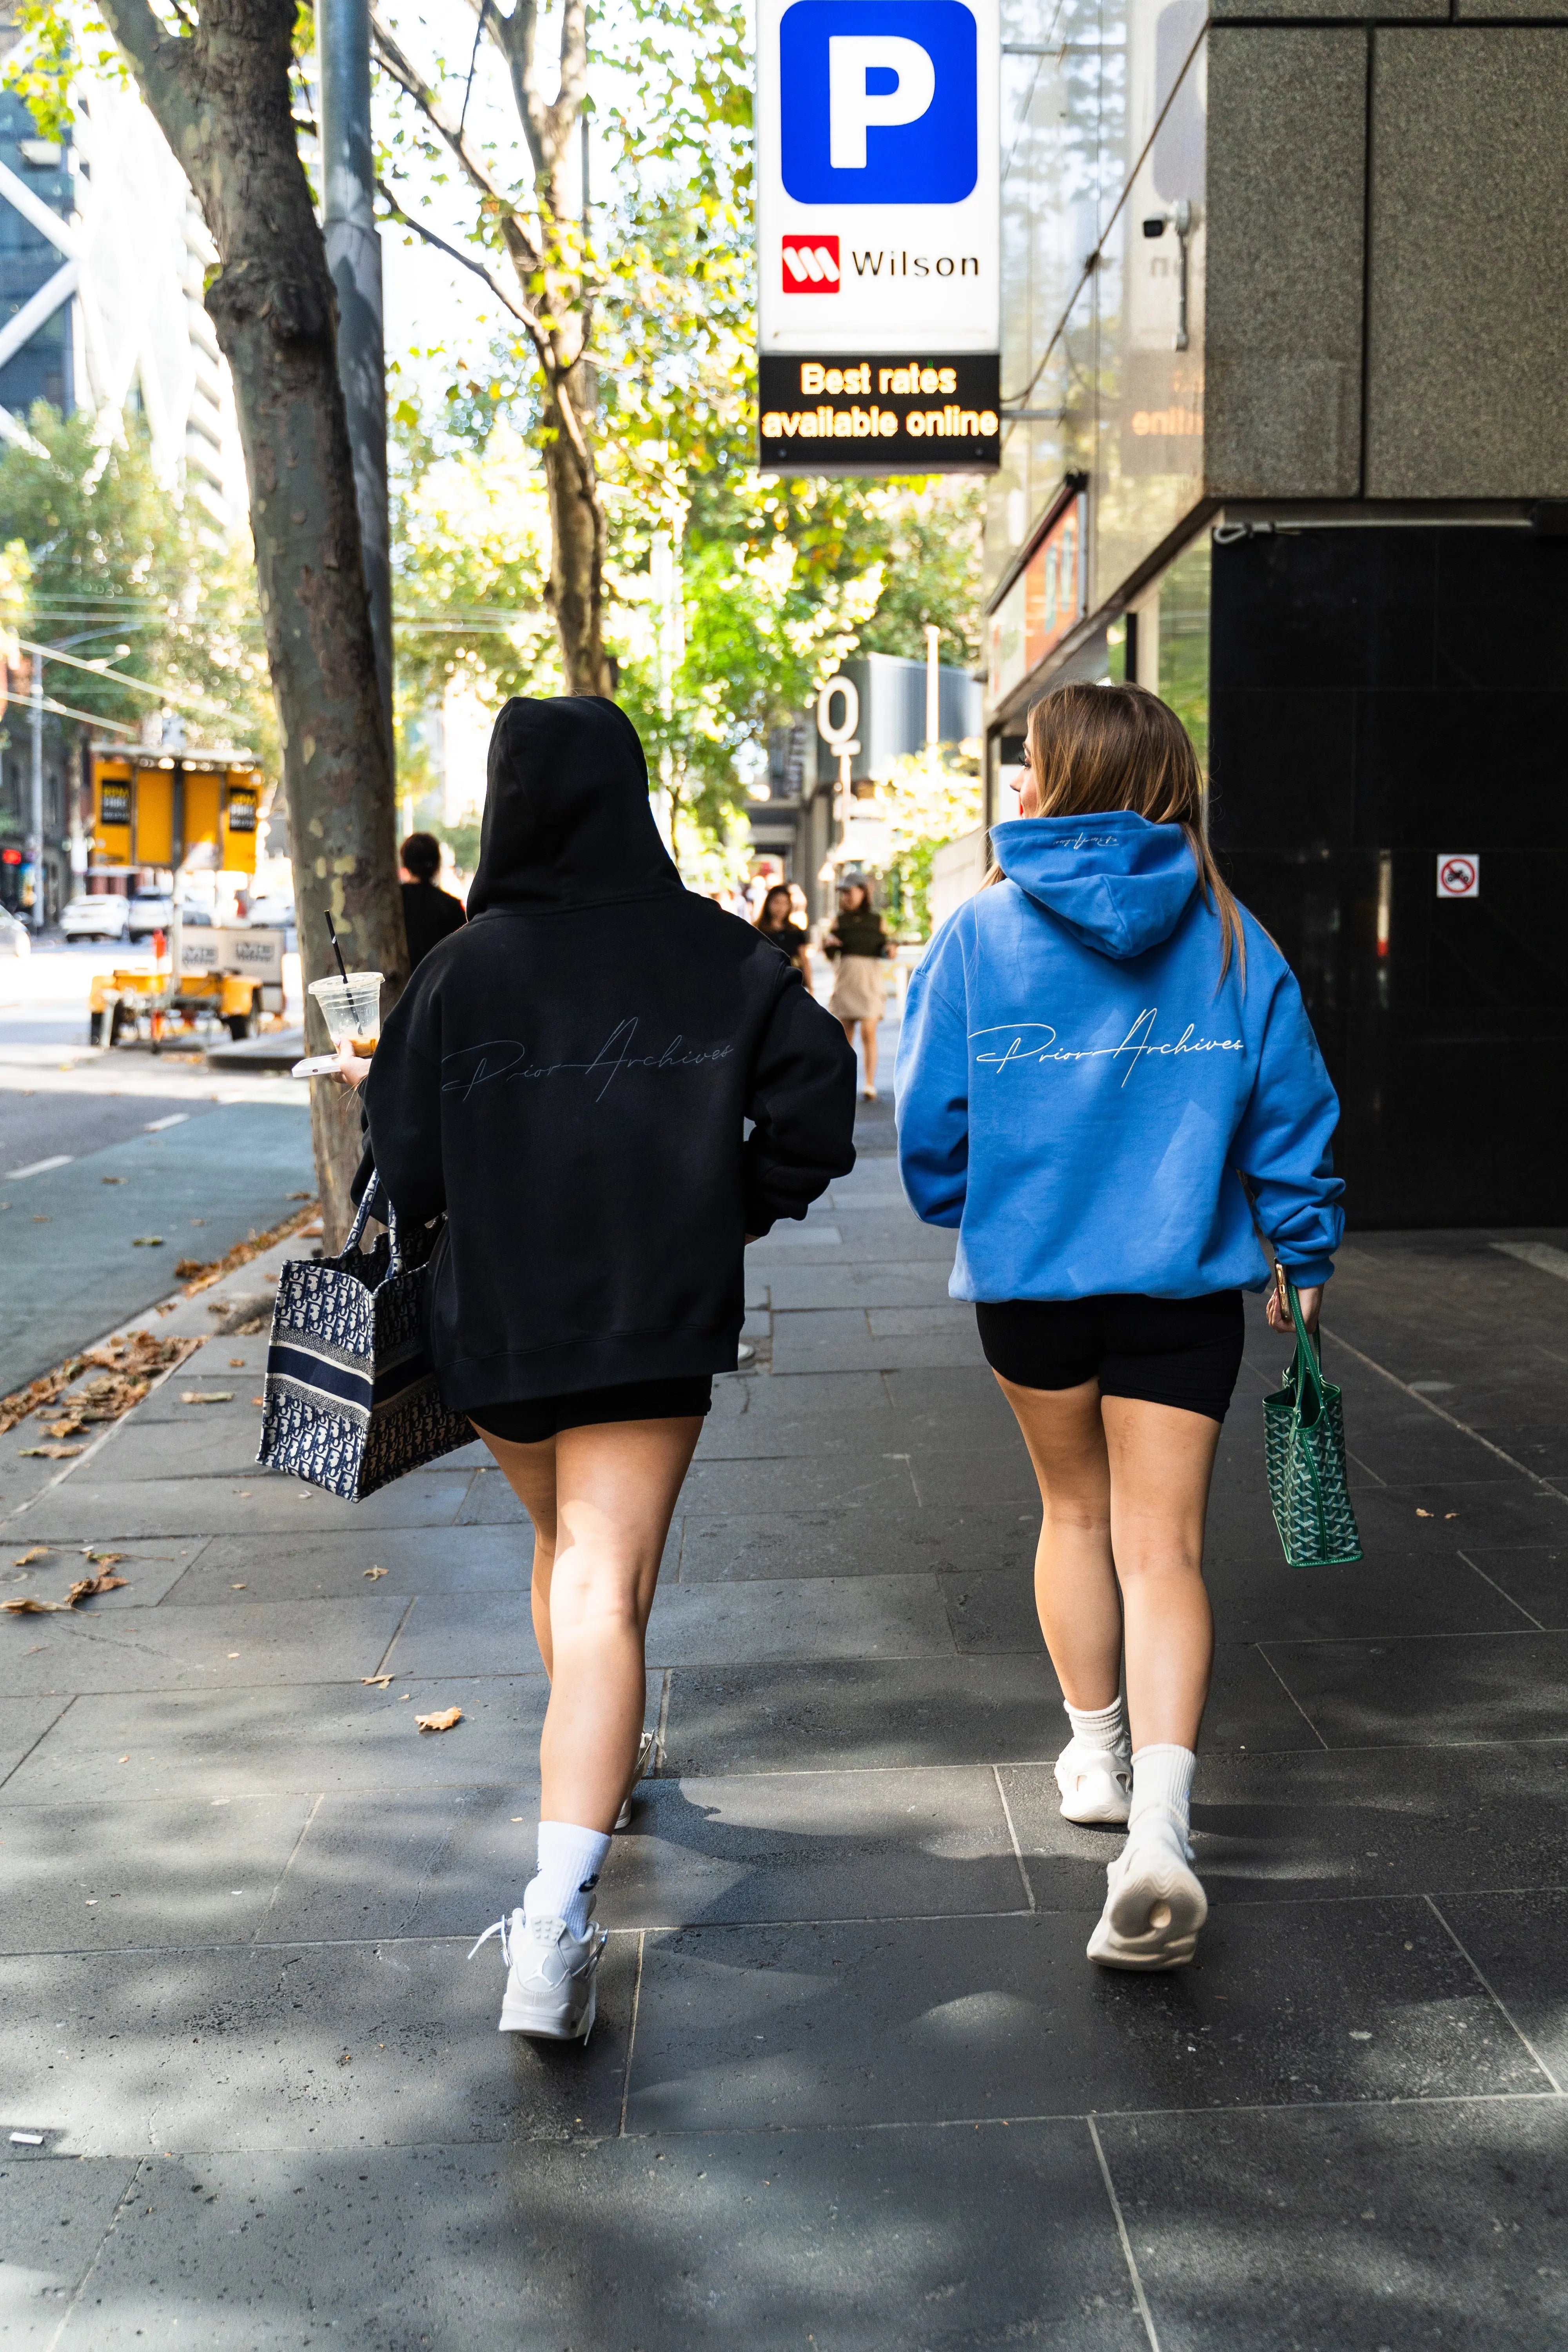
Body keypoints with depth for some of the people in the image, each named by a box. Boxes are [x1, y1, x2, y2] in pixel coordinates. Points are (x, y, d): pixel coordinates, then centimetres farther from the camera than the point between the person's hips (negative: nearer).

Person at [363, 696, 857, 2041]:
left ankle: (599, 1762, 48)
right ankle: (559, 1915, -16)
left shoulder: (462, 967, -4)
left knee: (565, 1546, 26)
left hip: (494, 1324, 2)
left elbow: (405, 1162, -4)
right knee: (604, 1592, -4)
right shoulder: (716, 954, -2)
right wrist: (732, 1216, 5)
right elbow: (817, 1099, -7)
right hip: (657, 1323, -1)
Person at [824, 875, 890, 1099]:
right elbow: (830, 953, 5)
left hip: (871, 978, -2)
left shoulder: (876, 919, 7)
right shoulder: (840, 920, 9)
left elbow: (884, 950, 12)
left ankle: (870, 1084, -15)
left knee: (869, 1032, -13)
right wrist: (828, 943, -15)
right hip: (846, 977, 2)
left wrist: (889, 950, -10)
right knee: (845, 1033, 4)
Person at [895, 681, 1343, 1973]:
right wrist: (1307, 1252, 14)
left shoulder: (983, 929, -7)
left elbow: (932, 1117, -3)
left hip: (1028, 1275, 0)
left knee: (1075, 1509, 22)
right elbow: (1290, 1109, 0)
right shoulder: (1230, 935, -2)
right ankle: (1159, 1827, -14)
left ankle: (1099, 1755, 35)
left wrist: (962, 1213, 18)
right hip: (1183, 1282, 0)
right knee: (1163, 1544, 1)